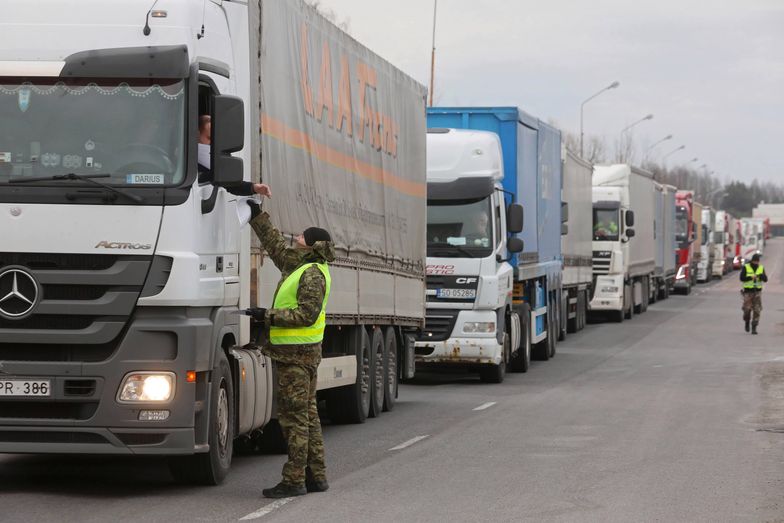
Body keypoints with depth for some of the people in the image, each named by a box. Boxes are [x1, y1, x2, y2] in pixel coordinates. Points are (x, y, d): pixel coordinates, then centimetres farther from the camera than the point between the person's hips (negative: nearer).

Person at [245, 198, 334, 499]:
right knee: (307, 415, 11)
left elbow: (307, 314, -21)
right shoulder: (298, 266, 15)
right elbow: (275, 244, 29)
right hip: (298, 352, 10)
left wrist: (269, 316, -17)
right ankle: (316, 477, 15)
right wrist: (256, 214, 30)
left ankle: (294, 480, -8)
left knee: (294, 417, -8)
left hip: (296, 353, -10)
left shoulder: (313, 273, -14)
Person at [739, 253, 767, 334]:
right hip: (748, 292, -2)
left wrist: (761, 276, -26)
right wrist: (751, 277, -24)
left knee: (757, 311, -6)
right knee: (747, 309, -7)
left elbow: (765, 279, -4)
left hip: (757, 292, 2)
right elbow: (742, 278, -12)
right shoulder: (745, 268, -4)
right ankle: (747, 322, 25)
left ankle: (754, 328, -2)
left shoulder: (761, 268, 4)